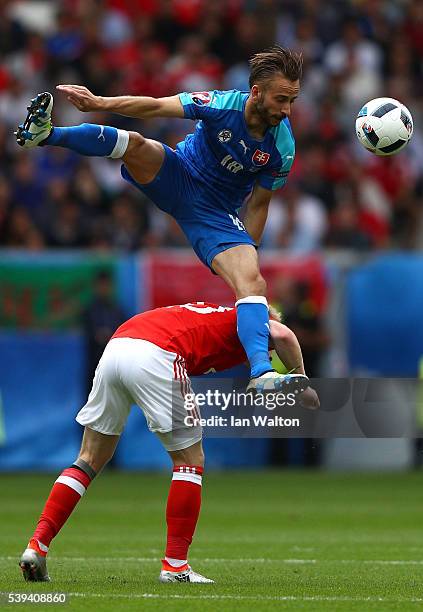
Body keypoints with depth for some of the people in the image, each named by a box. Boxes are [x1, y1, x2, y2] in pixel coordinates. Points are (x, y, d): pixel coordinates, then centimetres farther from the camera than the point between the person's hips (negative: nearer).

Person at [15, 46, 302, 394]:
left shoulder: (283, 148, -15)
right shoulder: (222, 105, -21)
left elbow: (258, 204, -2)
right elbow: (157, 107, -20)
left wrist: (247, 256, -2)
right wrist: (99, 103, -31)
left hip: (216, 215, 0)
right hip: (179, 179, 0)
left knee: (254, 283, -23)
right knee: (135, 144, -31)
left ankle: (261, 372, -34)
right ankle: (46, 133, -33)